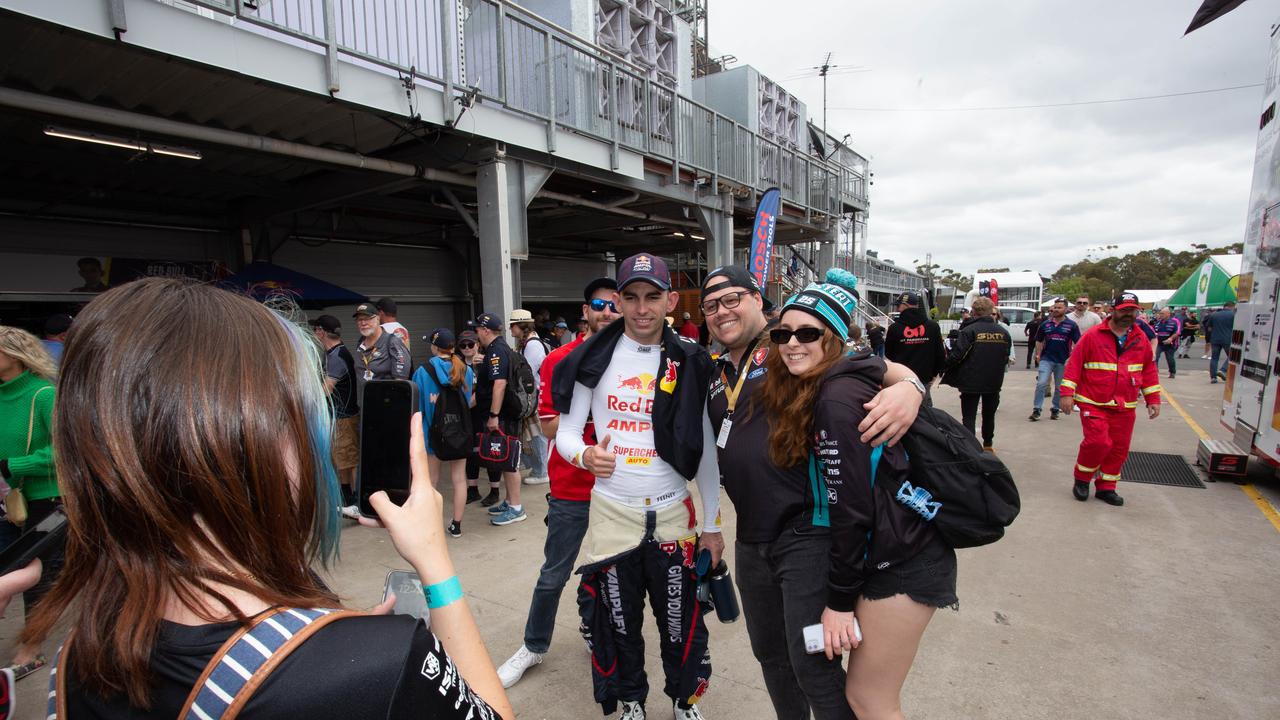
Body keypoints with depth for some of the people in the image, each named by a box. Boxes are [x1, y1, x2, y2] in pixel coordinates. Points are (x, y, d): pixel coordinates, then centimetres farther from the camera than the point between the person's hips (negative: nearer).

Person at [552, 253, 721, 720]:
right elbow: (565, 433, -1)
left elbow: (705, 448, 2)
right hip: (611, 511, 0)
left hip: (673, 513, 0)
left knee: (681, 621, 13)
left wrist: (712, 523, 3)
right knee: (619, 622, 15)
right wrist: (584, 455, -25)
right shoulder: (595, 358, -4)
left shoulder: (690, 363, -2)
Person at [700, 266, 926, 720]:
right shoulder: (717, 375, 12)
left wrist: (908, 385, -33)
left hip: (806, 533, -7)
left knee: (812, 665, 3)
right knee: (770, 656, 23)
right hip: (750, 540, 7)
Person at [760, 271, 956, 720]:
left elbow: (852, 508, -21)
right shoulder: (808, 392, 6)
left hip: (901, 564, -9)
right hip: (889, 554, 9)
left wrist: (839, 599, -14)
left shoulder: (836, 397, -22)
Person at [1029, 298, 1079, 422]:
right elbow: (1039, 341, 12)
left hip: (1063, 361, 0)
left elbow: (1078, 343, -3)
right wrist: (1038, 354, 5)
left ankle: (1055, 409, 24)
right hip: (1046, 359, 0)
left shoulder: (1071, 325, -2)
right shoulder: (1045, 324, 4)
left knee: (1060, 387, 11)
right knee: (1041, 383, -11)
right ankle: (1036, 410, -8)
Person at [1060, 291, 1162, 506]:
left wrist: (1153, 399, 12)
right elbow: (1074, 364, -7)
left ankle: (1106, 487, 24)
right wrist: (1067, 393, -12)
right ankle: (1081, 479, 8)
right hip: (1094, 404, -5)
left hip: (1124, 407, 5)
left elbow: (1149, 370, 16)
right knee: (1098, 442, -16)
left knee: (1119, 448, 8)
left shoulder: (1141, 340, 8)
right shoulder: (1093, 336, -7)